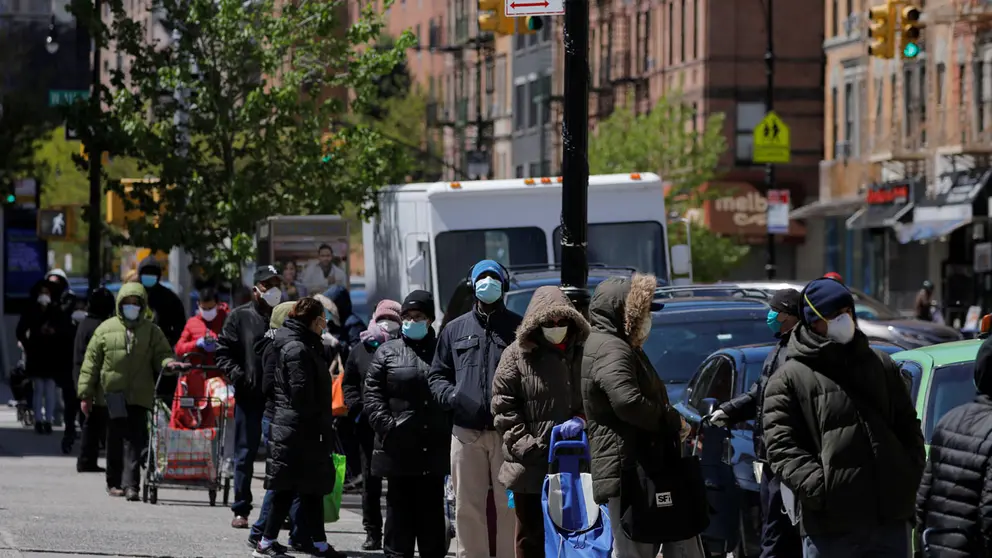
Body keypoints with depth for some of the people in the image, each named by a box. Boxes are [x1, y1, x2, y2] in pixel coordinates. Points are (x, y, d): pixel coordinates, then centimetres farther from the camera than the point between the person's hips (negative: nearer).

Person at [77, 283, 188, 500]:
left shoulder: (151, 331, 7)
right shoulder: (106, 329, 6)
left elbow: (161, 354, 8)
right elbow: (91, 362, 7)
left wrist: (168, 363, -19)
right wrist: (86, 394, 3)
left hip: (139, 395, -1)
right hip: (112, 393, 1)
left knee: (134, 440, -9)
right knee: (115, 439, 8)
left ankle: (130, 484, -13)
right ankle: (114, 482, 19)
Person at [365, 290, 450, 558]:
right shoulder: (387, 353, 6)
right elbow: (373, 395, 0)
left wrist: (449, 430, -4)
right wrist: (387, 427, -11)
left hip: (434, 448, 1)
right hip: (399, 447, -1)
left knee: (432, 511, 8)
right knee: (400, 509, 2)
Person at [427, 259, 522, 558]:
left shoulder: (518, 328, 7)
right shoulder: (455, 329, 14)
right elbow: (437, 375, 18)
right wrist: (452, 396, -2)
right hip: (467, 432, 2)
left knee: (510, 506, -2)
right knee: (468, 507, 5)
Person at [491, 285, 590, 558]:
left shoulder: (582, 354, 6)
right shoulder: (517, 355, -1)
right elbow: (504, 409, -3)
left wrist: (582, 419, -7)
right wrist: (527, 446, -12)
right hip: (531, 467, -2)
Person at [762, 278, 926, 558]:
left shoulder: (881, 365, 16)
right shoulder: (790, 379, 0)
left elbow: (908, 427, 20)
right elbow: (781, 447, -7)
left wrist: (911, 474, 2)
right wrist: (819, 488, -20)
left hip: (890, 516, 5)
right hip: (829, 526, -5)